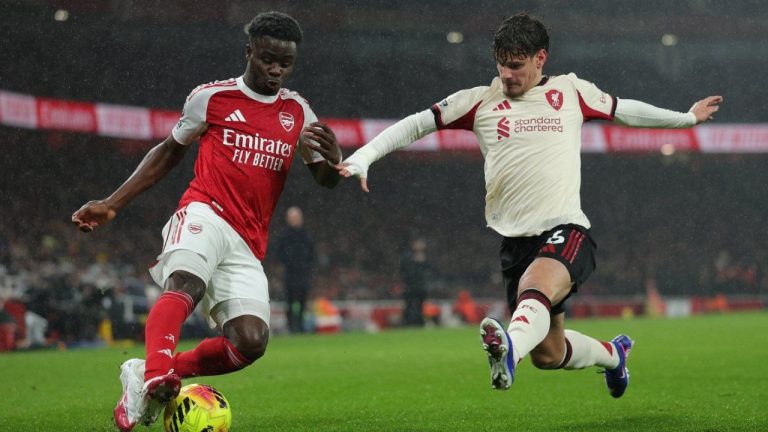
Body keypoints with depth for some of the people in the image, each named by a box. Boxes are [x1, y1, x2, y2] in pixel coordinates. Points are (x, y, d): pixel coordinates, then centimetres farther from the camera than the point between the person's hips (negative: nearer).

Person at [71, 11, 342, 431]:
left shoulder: (298, 112, 15)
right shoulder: (211, 97, 6)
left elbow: (327, 179, 19)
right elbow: (169, 151, 17)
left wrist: (333, 158, -8)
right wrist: (112, 203, 12)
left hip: (248, 245, 4)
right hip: (204, 213, -4)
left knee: (251, 341, -18)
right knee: (187, 284, -38)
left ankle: (144, 375, -8)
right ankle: (155, 378, -56)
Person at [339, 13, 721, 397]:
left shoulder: (571, 91, 12)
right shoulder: (480, 101, 9)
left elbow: (623, 110, 28)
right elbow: (416, 124, 10)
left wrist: (686, 117, 38)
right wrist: (362, 158, -1)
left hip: (565, 229, -3)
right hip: (516, 239, 3)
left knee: (536, 291, -36)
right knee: (547, 354, 8)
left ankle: (509, 350, -66)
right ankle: (613, 354, 38)